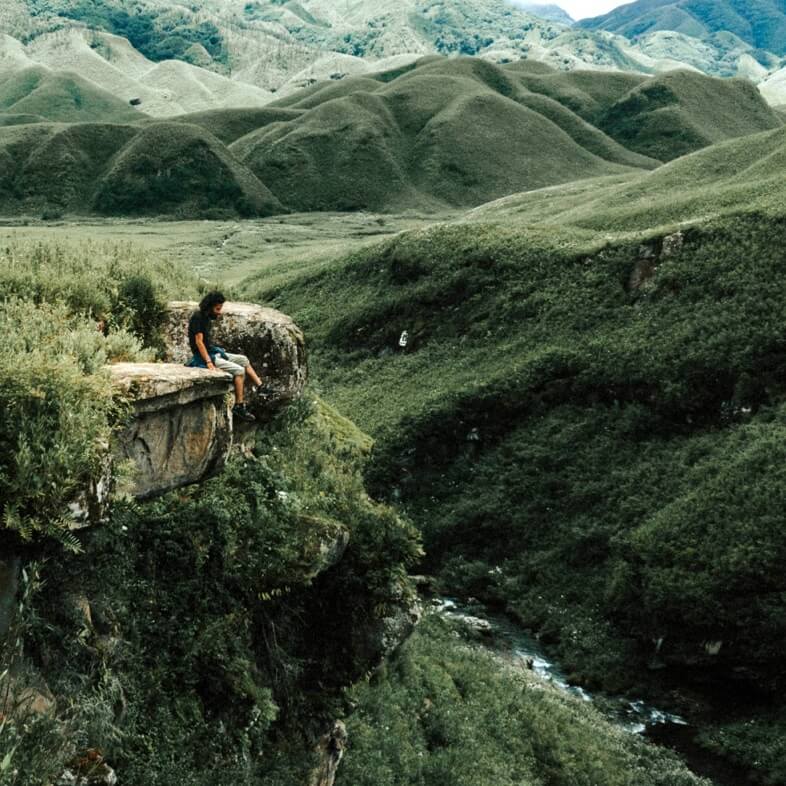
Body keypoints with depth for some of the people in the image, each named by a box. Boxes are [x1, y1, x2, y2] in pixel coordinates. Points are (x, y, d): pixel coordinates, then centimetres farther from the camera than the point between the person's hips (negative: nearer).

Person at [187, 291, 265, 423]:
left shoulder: (206, 318, 11)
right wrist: (208, 362, -28)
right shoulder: (197, 317, -17)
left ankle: (260, 387, 16)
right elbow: (199, 341, -23)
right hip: (203, 357, -10)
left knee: (243, 359, 12)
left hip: (213, 352, 10)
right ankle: (239, 406, -14)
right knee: (239, 370, -17)